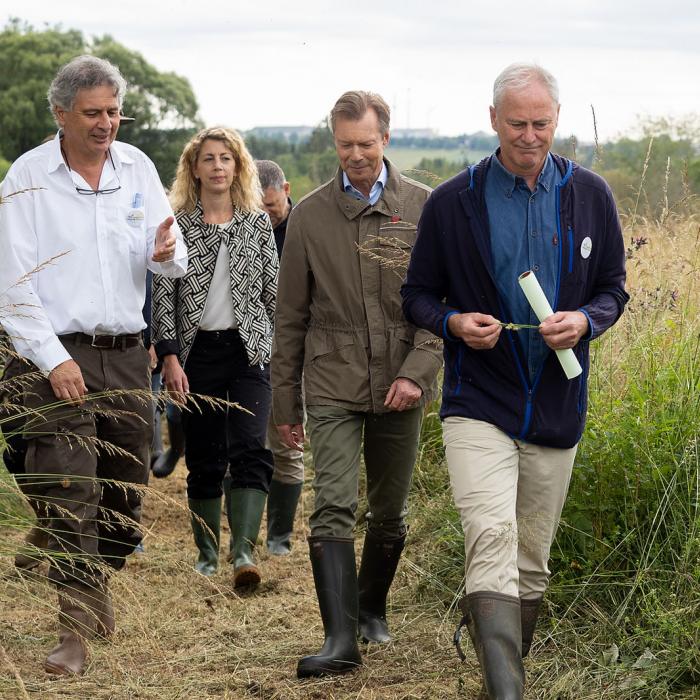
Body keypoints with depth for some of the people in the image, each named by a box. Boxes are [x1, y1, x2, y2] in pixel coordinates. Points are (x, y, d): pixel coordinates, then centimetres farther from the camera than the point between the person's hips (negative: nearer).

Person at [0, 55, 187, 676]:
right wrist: (52, 359, -15)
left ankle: (98, 580, 36)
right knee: (68, 492, -12)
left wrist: (167, 253, -15)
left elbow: (173, 262, 10)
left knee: (125, 487, 11)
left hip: (127, 351, 4)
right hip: (59, 354, -4)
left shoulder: (137, 168, 8)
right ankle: (75, 631, -10)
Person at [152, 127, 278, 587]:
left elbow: (273, 290, 10)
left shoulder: (258, 221, 7)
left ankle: (244, 552, -22)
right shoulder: (177, 223, 2)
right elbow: (163, 295, 0)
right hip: (198, 351, 0)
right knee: (204, 459, 5)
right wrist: (170, 357, -8)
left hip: (250, 350, 0)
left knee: (249, 447, -16)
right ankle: (208, 553, 17)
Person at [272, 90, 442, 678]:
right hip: (332, 387, -1)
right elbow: (292, 317, 8)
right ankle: (341, 637, -16)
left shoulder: (424, 208, 2)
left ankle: (371, 607, 34)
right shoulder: (310, 215, 4)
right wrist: (285, 402, 8)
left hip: (399, 388, 1)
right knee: (333, 509, -13)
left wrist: (417, 370, -13)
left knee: (390, 515, 12)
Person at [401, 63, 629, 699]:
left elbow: (614, 287, 12)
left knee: (532, 558, 11)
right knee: (492, 539, -20)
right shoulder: (452, 202, -1)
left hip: (556, 407, 3)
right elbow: (417, 294, 7)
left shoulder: (590, 195, 5)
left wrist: (585, 321, -10)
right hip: (478, 402, -3)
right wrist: (455, 322, -15)